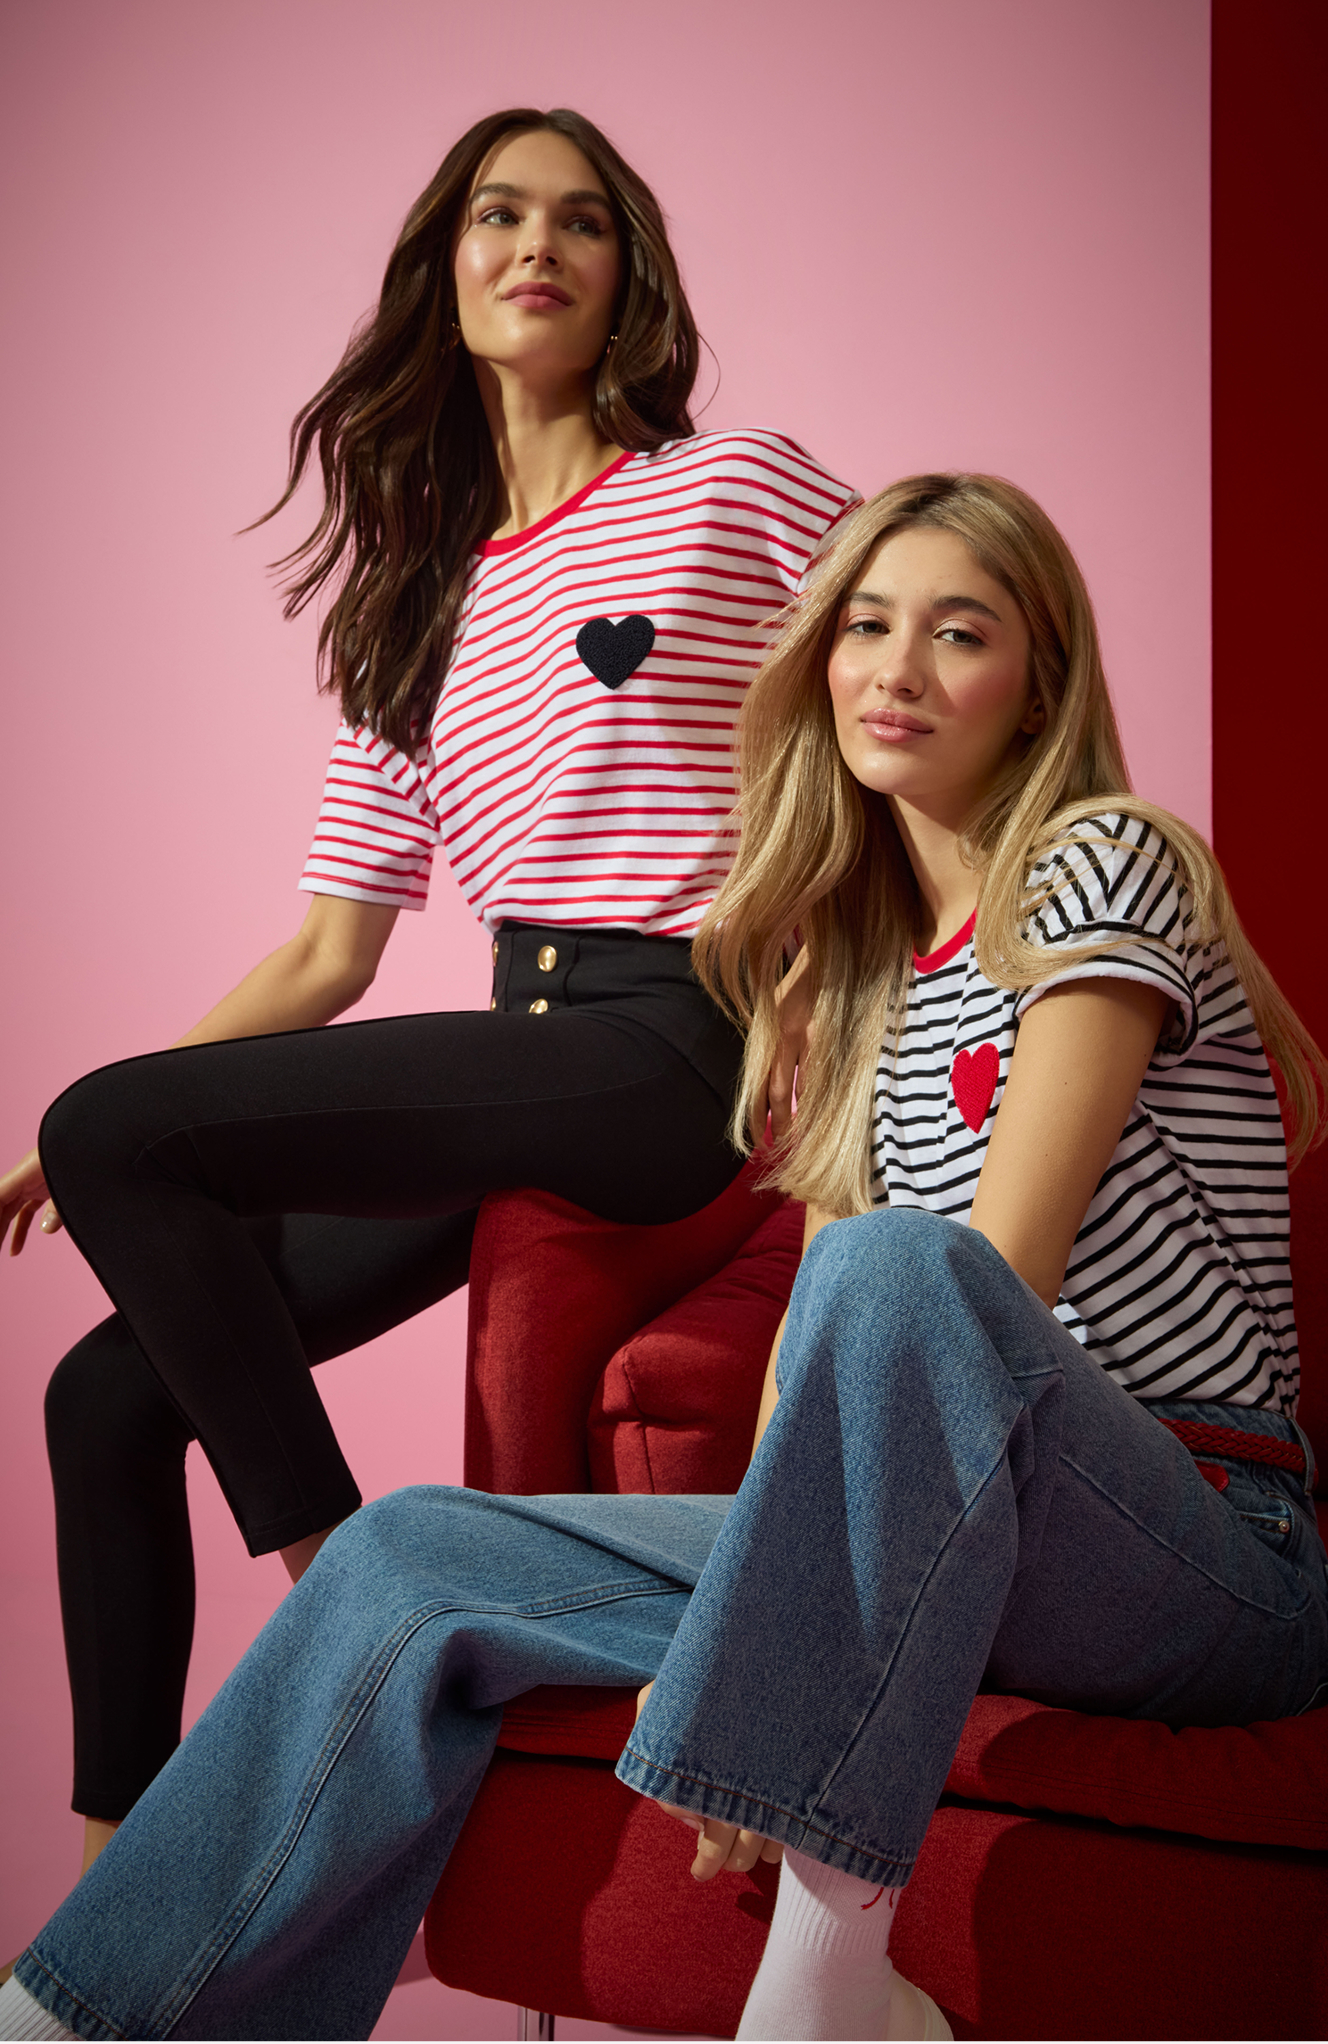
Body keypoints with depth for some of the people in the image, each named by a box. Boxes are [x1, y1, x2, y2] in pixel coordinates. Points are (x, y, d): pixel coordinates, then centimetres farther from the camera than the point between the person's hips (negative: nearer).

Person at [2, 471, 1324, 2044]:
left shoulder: (1104, 864, -5)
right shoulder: (863, 975, 18)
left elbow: (1005, 1263, -17)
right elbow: (815, 1326, 12)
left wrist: (769, 1619, -22)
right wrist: (741, 1599, -6)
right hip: (965, 1541, 7)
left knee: (898, 1269, -37)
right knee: (415, 1559, -4)